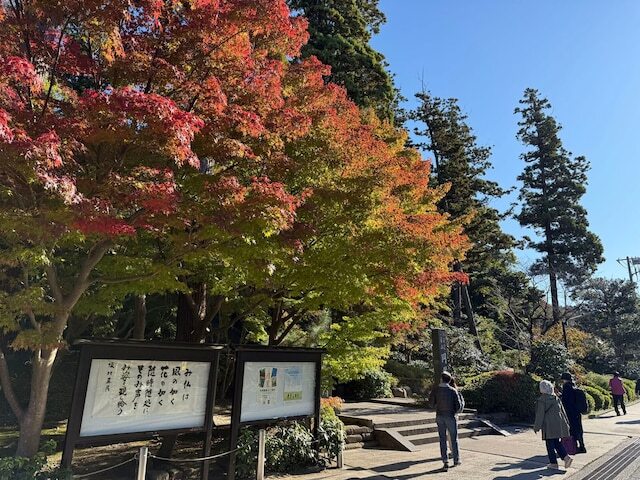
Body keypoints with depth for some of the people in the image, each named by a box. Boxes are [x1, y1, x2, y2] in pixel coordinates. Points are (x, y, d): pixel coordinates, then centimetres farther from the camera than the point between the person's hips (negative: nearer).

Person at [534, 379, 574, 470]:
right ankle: (566, 457, 3)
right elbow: (562, 411, 12)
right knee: (557, 443, 17)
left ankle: (553, 463, 9)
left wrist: (536, 427, -5)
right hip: (559, 424, 7)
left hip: (549, 426, -6)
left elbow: (540, 415, -12)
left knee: (550, 444, 5)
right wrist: (566, 424, 22)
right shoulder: (556, 398, 6)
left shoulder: (541, 400, -13)